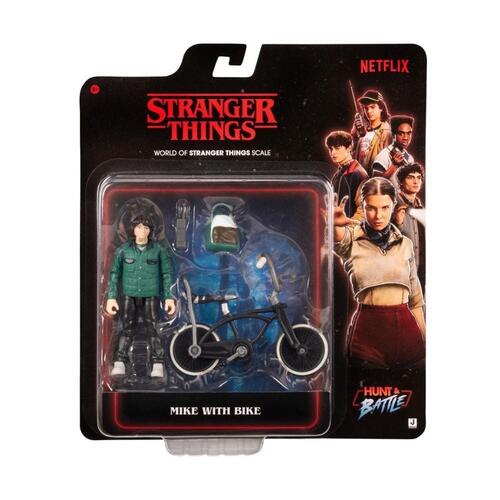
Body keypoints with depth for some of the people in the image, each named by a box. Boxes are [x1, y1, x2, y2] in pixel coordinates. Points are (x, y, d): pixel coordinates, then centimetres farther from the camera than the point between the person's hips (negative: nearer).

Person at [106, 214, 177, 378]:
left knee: (152, 328, -2)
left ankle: (158, 365, 4)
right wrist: (111, 297, 0)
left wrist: (169, 297, -2)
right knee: (127, 328, -2)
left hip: (150, 296, -1)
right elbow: (115, 273, 5)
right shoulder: (124, 249, 1)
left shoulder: (159, 250, -1)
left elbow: (167, 274, 2)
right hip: (129, 295, 1)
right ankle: (119, 363, 0)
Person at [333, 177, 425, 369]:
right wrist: (334, 223, -51)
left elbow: (415, 296, 15)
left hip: (405, 326, 3)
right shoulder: (351, 239, -2)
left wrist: (424, 338, 14)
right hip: (367, 328, -3)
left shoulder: (405, 243, 9)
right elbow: (338, 237, -28)